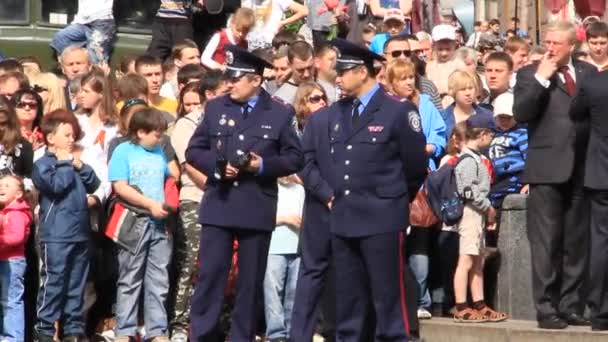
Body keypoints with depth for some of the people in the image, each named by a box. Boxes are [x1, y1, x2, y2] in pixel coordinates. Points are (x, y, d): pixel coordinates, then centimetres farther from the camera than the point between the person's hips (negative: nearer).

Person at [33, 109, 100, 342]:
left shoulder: (73, 162, 16)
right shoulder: (43, 164, -5)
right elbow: (56, 185, -21)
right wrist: (65, 164, -8)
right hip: (56, 236, -7)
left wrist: (80, 167, -3)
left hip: (80, 233, 7)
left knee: (77, 284, 11)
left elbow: (93, 185, 11)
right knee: (53, 282, -7)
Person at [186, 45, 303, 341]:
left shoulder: (281, 114, 2)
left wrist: (263, 166, -15)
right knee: (210, 275, -1)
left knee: (250, 280, 5)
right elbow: (194, 151, 8)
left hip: (257, 210, -1)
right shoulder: (215, 108, 8)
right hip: (218, 206, 1)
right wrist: (217, 166, -10)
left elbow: (294, 159, 1)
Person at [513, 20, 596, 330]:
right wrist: (541, 78, -15)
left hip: (582, 169, 3)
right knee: (546, 243, -2)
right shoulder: (530, 74, 2)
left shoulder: (588, 72, 12)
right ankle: (546, 309, 1)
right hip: (547, 169, -3)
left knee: (577, 243, 7)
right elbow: (520, 114, -11)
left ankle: (572, 306, 14)